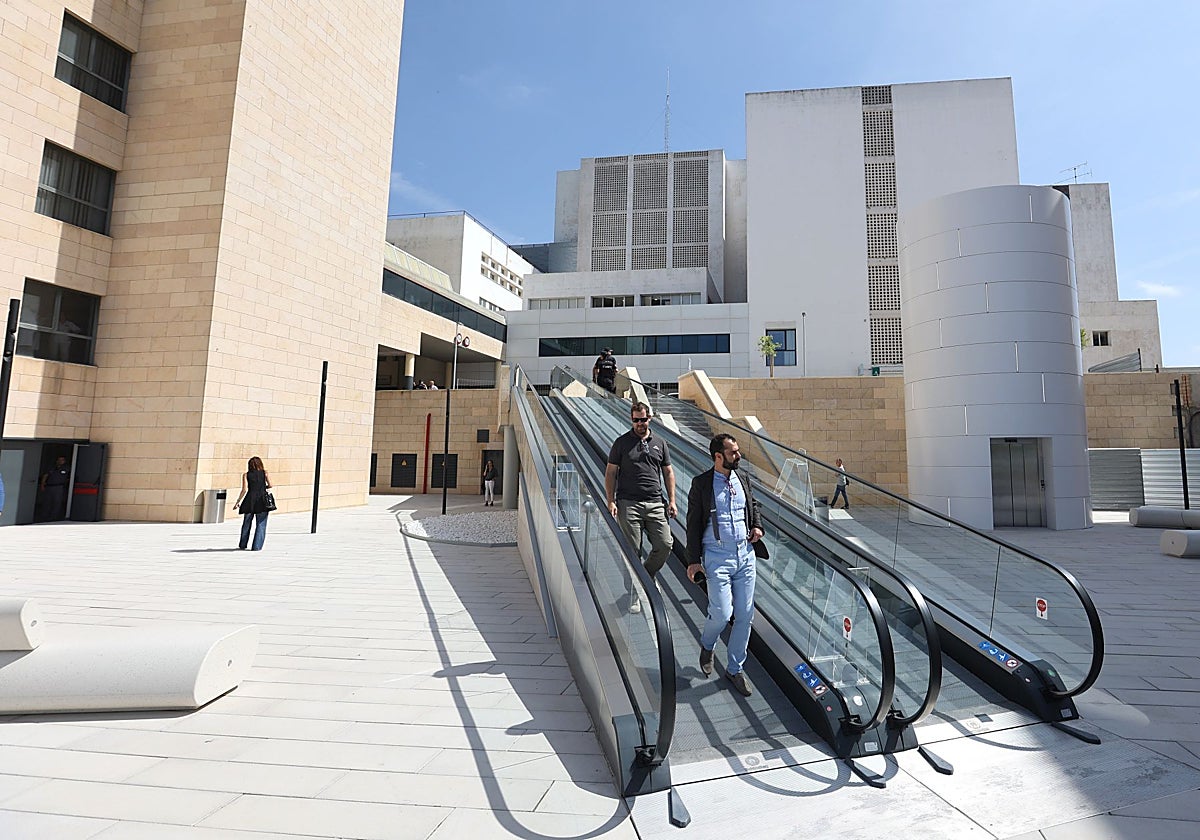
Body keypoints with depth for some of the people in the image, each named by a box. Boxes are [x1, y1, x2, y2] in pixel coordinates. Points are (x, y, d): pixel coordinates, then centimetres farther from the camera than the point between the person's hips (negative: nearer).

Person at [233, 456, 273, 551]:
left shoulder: (246, 475, 4)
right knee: (261, 524, 4)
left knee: (246, 523, 16)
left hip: (250, 500, 1)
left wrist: (237, 502, 3)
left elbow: (244, 490, -3)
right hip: (262, 501, -1)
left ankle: (242, 545, 28)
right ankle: (256, 546, -1)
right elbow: (270, 485, -3)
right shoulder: (265, 473, 5)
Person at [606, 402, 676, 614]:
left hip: (655, 504, 3)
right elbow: (610, 473, 4)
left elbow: (668, 472, 17)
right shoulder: (621, 443, 4)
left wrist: (671, 500, 7)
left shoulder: (660, 444, 13)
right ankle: (634, 594, 12)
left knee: (664, 545, -4)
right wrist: (611, 501, -6)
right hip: (628, 504, -3)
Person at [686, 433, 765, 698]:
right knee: (722, 613, -10)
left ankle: (735, 668, 24)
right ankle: (707, 646, 25)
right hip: (717, 557, -5)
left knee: (745, 614, 7)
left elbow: (754, 505, 27)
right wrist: (694, 560, -7)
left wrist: (758, 526, 6)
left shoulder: (743, 480, 8)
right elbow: (693, 523, -4)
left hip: (745, 555, 5)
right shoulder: (701, 483, -6)